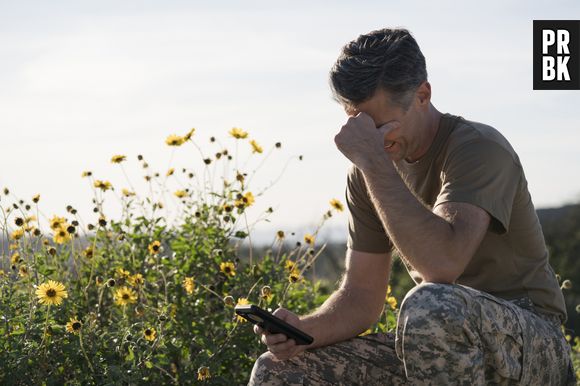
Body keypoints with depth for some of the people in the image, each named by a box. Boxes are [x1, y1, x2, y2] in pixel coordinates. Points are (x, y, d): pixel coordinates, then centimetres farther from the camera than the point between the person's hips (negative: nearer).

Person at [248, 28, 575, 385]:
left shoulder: (479, 148, -17)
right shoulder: (369, 175, 5)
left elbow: (441, 265, -34)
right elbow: (361, 295, 6)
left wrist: (374, 161, -29)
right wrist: (304, 330, -14)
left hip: (531, 341, -6)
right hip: (438, 344, 6)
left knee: (430, 305, -40)